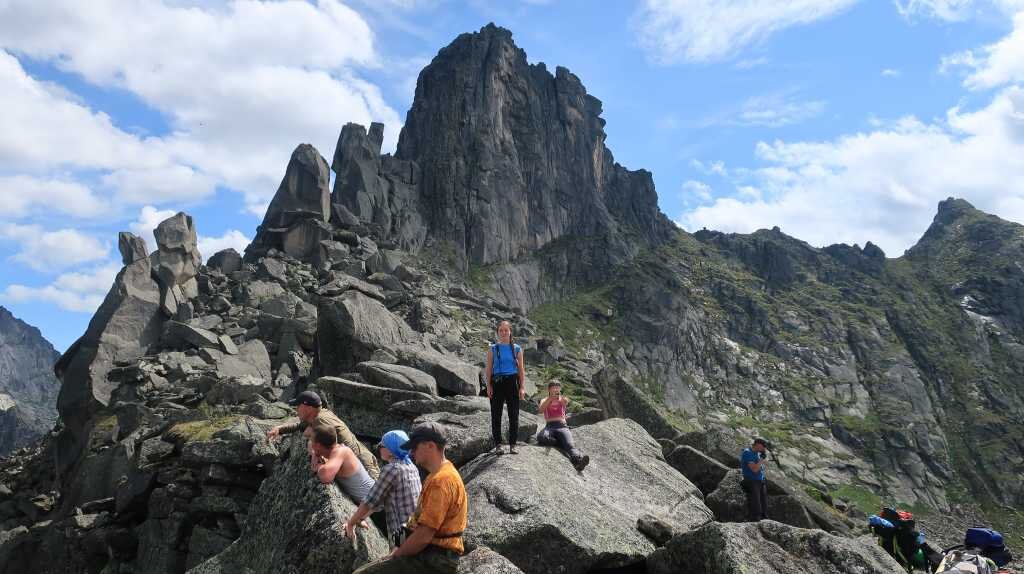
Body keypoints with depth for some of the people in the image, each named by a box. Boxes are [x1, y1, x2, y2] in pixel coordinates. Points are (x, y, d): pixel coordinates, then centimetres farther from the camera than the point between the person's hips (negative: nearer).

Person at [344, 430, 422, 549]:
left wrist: (350, 523, 5)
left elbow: (371, 501, -7)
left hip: (403, 534, -8)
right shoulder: (411, 467, 13)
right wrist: (360, 518, 25)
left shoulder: (391, 469, -11)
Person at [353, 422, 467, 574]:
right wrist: (401, 549, 11)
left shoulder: (441, 481, -20)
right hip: (433, 555, 10)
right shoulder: (439, 475, 15)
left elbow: (424, 535, -23)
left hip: (432, 560, -10)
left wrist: (396, 554, -9)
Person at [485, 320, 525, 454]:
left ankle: (512, 445, 9)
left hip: (512, 382, 0)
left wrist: (522, 387, -1)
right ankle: (497, 444, 9)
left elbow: (521, 370, 7)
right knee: (496, 414, 1)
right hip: (497, 382, 0)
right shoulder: (493, 349, 6)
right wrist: (488, 386, -6)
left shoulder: (517, 349, 7)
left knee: (513, 415, 1)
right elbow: (488, 369, 4)